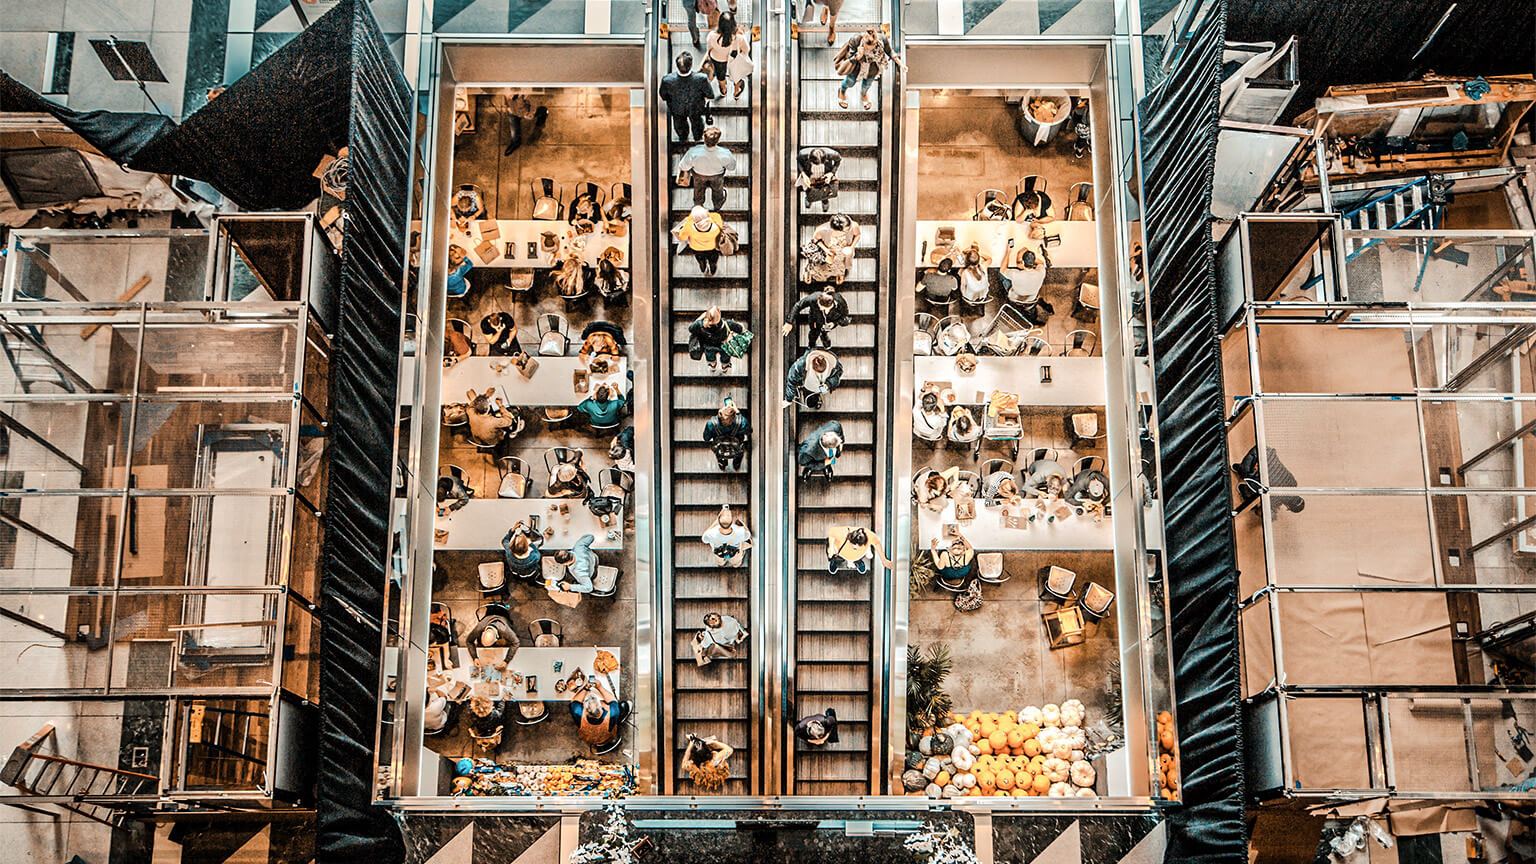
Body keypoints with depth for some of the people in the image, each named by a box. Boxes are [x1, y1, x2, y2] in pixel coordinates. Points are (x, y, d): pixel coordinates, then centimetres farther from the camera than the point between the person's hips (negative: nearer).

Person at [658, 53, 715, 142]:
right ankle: (697, 138, 68)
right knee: (696, 121, 37)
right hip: (696, 108, 0)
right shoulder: (701, 79, -43)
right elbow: (710, 95, -23)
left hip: (677, 109, 0)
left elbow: (663, 95, -18)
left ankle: (683, 138, 69)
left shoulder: (667, 80, -41)